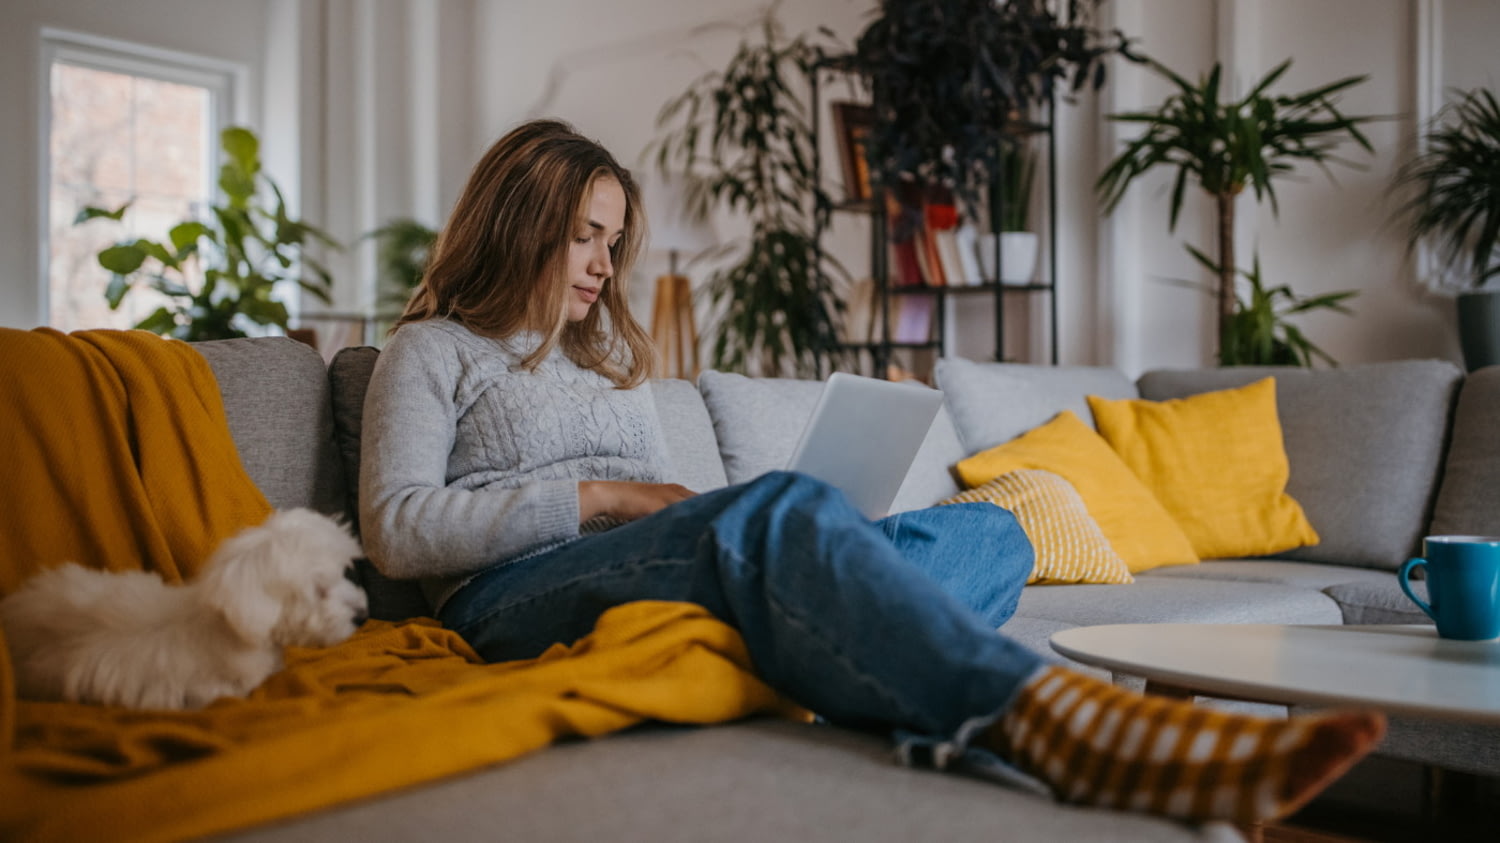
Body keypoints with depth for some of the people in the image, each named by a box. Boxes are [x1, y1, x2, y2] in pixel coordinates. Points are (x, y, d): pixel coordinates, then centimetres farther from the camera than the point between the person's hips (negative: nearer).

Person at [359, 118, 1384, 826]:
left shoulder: (613, 353, 32)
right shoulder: (435, 350, 14)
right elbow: (396, 529, -2)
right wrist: (604, 497, -9)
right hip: (516, 599, -6)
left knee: (991, 530, -12)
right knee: (782, 507, -37)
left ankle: (891, 697, -46)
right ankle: (1058, 718, -58)